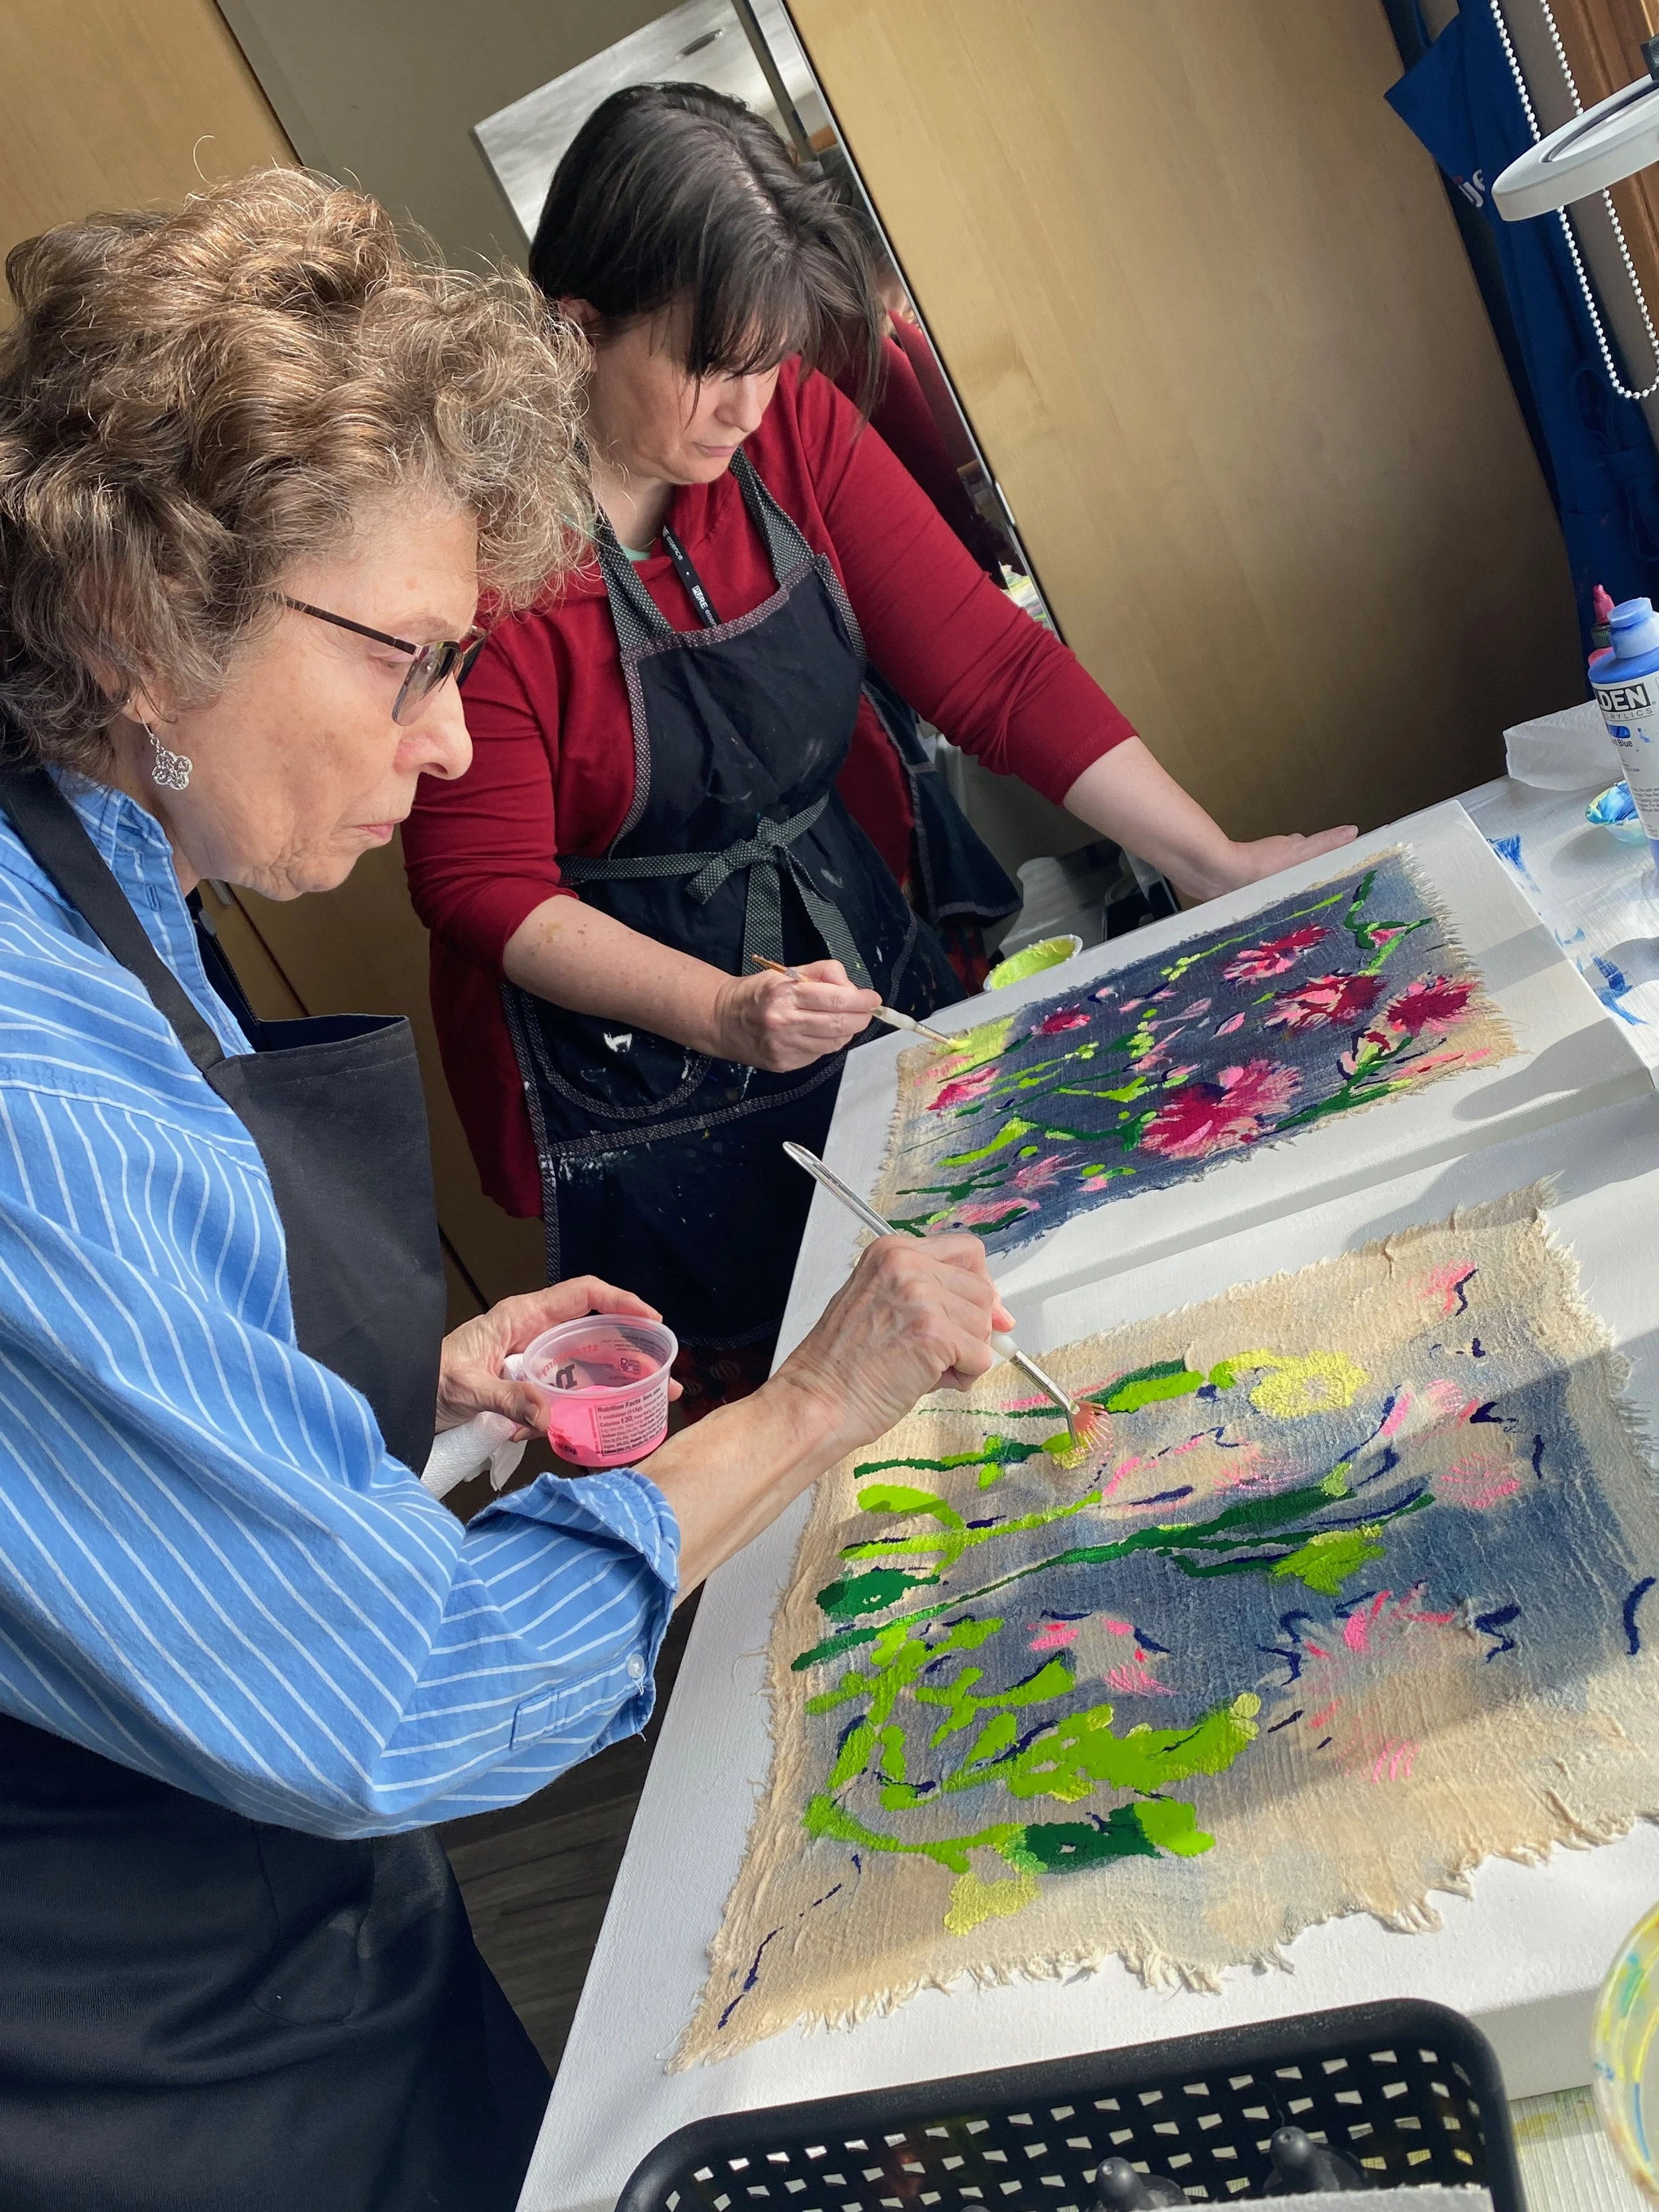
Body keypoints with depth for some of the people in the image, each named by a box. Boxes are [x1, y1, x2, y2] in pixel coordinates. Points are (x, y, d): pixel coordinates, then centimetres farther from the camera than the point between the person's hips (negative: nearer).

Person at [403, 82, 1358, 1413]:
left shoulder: (789, 423, -6)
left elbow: (989, 663, -7)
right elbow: (486, 889, -17)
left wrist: (1217, 867, -14)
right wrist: (724, 1012, -29)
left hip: (867, 972, 6)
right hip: (638, 1083, -5)